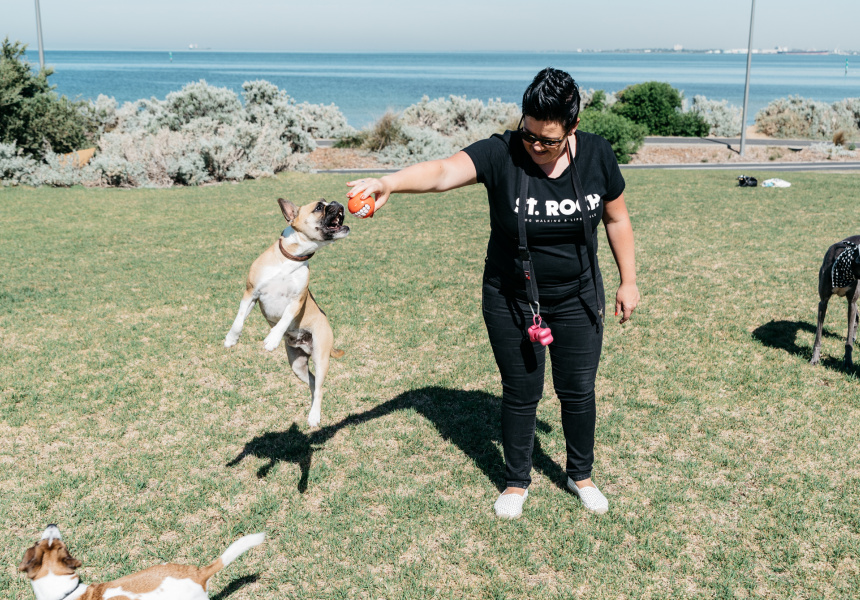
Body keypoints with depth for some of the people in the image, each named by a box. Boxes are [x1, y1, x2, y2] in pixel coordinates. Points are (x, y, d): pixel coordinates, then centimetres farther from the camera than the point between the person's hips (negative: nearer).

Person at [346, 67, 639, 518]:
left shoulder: (596, 155, -11)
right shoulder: (501, 153, -21)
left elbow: (617, 218, 3)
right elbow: (444, 172, -38)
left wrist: (628, 281, 6)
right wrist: (389, 183, -57)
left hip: (577, 299, 2)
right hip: (510, 300, -2)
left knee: (578, 391, 13)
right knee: (521, 393, 10)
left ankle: (581, 475, 38)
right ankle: (517, 482, 33)